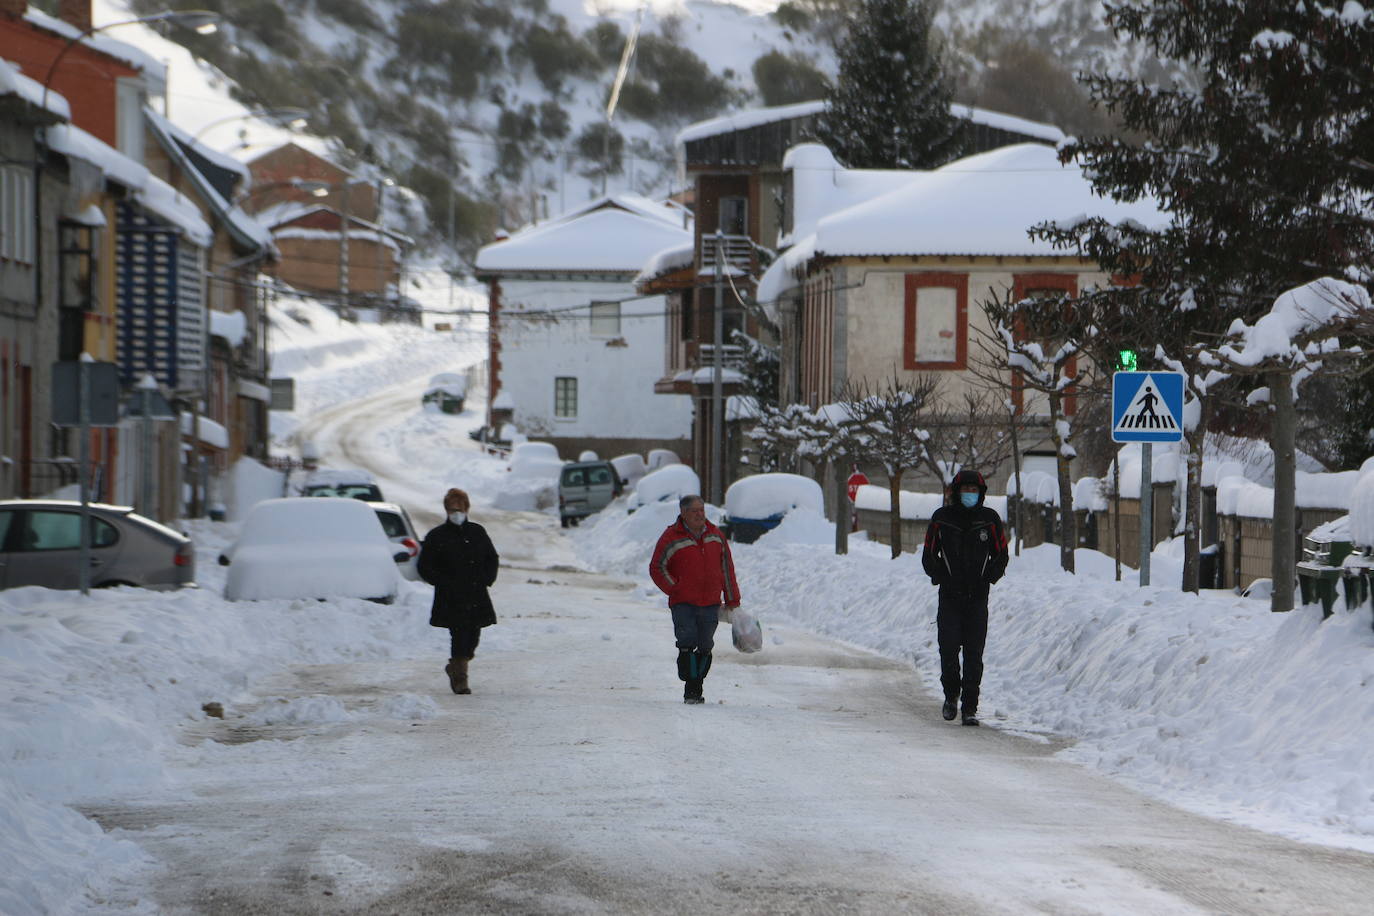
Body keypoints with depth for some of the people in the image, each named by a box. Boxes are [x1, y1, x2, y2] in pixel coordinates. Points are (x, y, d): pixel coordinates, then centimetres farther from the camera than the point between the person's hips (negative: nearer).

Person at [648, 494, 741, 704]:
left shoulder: (715, 535, 9)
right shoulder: (671, 538, -4)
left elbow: (726, 568, 16)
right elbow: (657, 568, 0)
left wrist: (732, 601, 15)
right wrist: (675, 590, -8)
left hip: (711, 604, 4)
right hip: (683, 604, -4)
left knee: (705, 648, 4)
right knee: (687, 643, -14)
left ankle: (695, 689, 13)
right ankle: (690, 690, -10)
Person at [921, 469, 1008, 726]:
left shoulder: (990, 519, 5)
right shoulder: (941, 518, 4)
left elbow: (1001, 556, 11)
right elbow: (929, 556, 10)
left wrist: (986, 580, -2)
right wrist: (942, 578, -5)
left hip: (978, 598, 0)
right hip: (949, 596, 0)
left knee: (974, 654, -3)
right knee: (949, 648, -7)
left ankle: (970, 706, 2)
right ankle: (951, 695, 16)